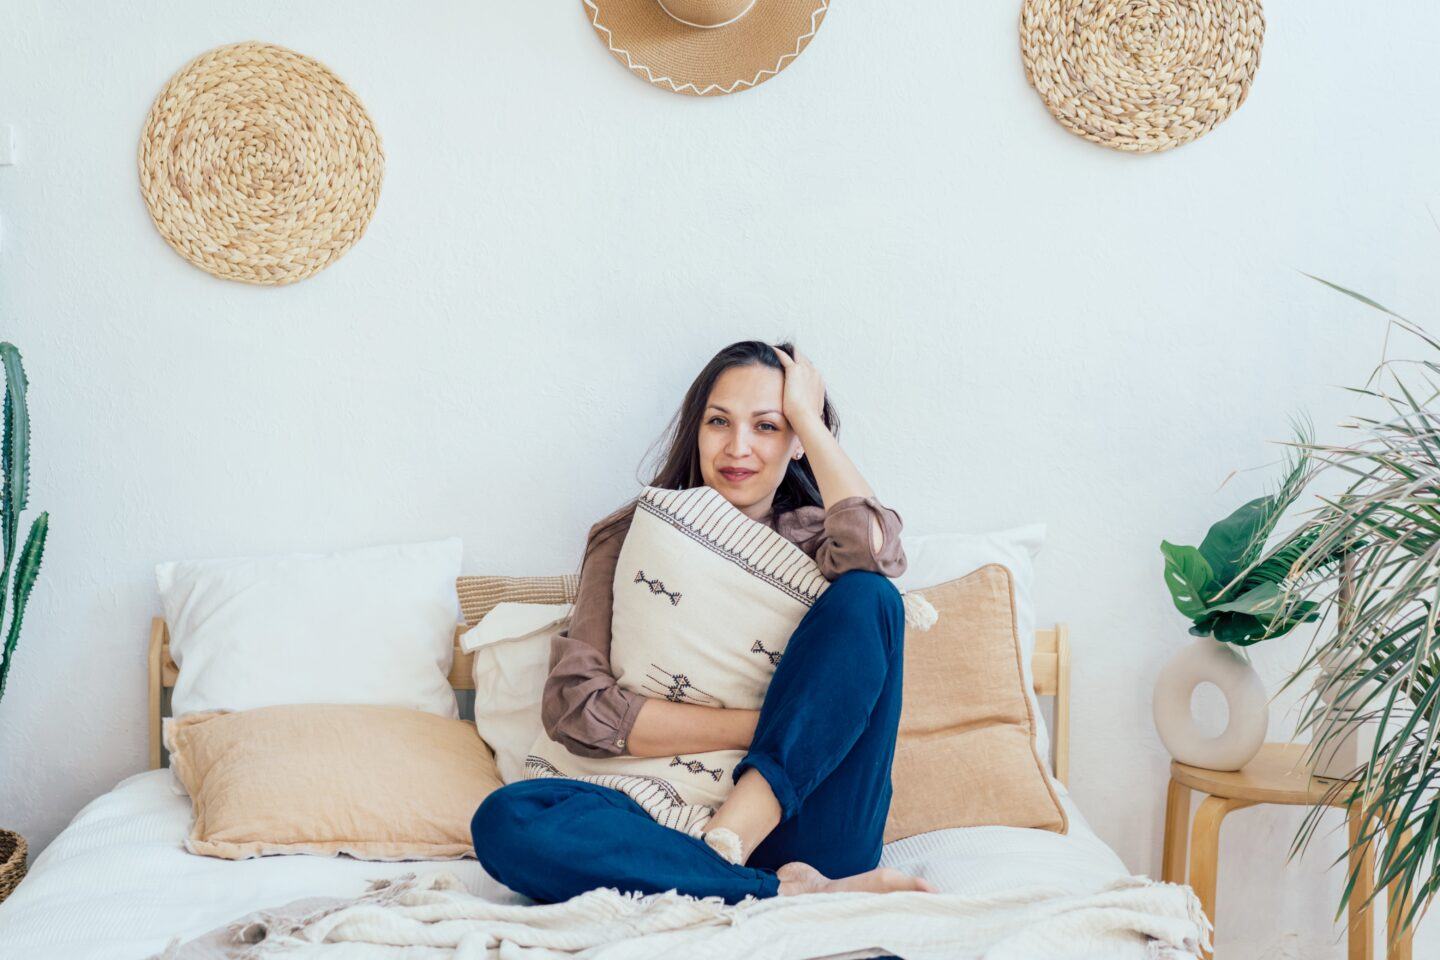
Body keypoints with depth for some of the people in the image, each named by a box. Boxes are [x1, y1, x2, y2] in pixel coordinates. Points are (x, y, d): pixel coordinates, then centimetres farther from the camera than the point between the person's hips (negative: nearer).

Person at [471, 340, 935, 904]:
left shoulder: (811, 535, 14)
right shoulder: (633, 537, 11)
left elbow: (873, 550, -14)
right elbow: (573, 705, -4)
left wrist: (806, 413, 0)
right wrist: (774, 728, -11)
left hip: (800, 826, 1)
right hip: (669, 822, 0)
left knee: (867, 595, -17)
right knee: (506, 820, -29)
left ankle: (724, 848, -28)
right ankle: (792, 893, -31)